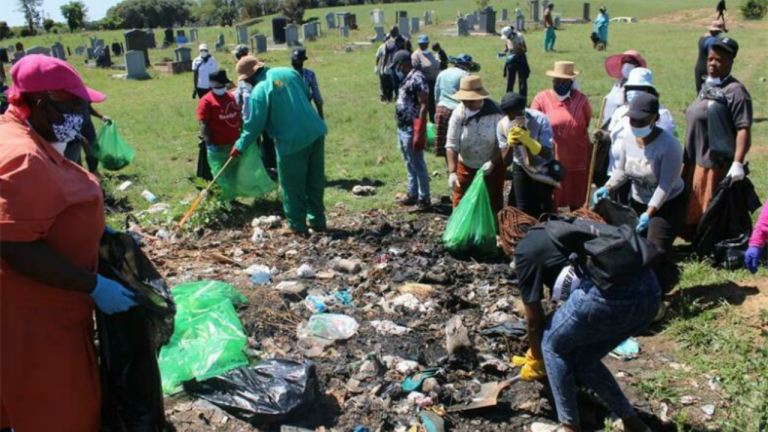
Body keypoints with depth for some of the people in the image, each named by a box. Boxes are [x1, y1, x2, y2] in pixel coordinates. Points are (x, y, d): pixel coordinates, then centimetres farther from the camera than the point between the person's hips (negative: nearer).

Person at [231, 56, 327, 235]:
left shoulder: (259, 91, -13)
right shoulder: (288, 72, 5)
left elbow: (254, 125, -8)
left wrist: (240, 146, 6)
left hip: (292, 141, -6)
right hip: (316, 132, 7)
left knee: (293, 186, 10)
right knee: (315, 181, 16)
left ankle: (297, 226, 19)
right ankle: (318, 221, 25)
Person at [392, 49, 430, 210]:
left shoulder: (417, 78, -15)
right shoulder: (406, 79, 14)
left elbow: (423, 106, -19)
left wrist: (419, 133, -23)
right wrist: (400, 127, 16)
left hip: (411, 130, -10)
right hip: (402, 128, 10)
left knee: (418, 165, -3)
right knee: (409, 164, 17)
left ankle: (424, 199, 5)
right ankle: (412, 194, 27)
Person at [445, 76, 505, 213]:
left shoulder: (495, 112, -18)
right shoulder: (458, 113, -14)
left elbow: (504, 144, -14)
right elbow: (451, 145, -13)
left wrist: (492, 162, -27)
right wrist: (452, 172, -21)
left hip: (492, 168, -1)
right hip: (465, 167, 2)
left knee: (493, 206, 9)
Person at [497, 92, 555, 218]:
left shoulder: (540, 119, -28)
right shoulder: (502, 125, -21)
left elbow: (548, 155, -31)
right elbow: (506, 162, -18)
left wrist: (528, 140, -46)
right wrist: (510, 145, -39)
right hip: (521, 168, 2)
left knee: (543, 210, -2)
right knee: (523, 209, -3)